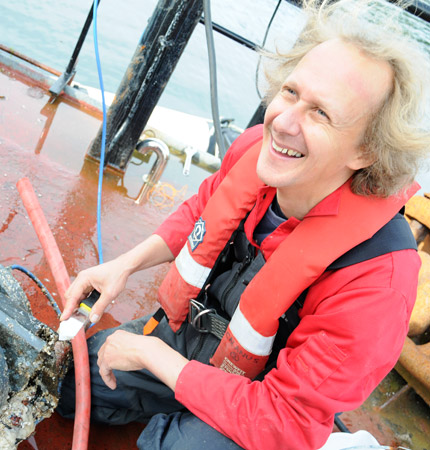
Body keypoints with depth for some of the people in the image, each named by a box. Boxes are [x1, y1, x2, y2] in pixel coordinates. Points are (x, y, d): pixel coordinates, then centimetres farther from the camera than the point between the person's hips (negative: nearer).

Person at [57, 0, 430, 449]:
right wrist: (124, 264, -9)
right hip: (188, 328, 5)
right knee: (67, 379, 10)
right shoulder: (256, 147, -21)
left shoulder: (375, 281, -37)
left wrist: (150, 353, -23)